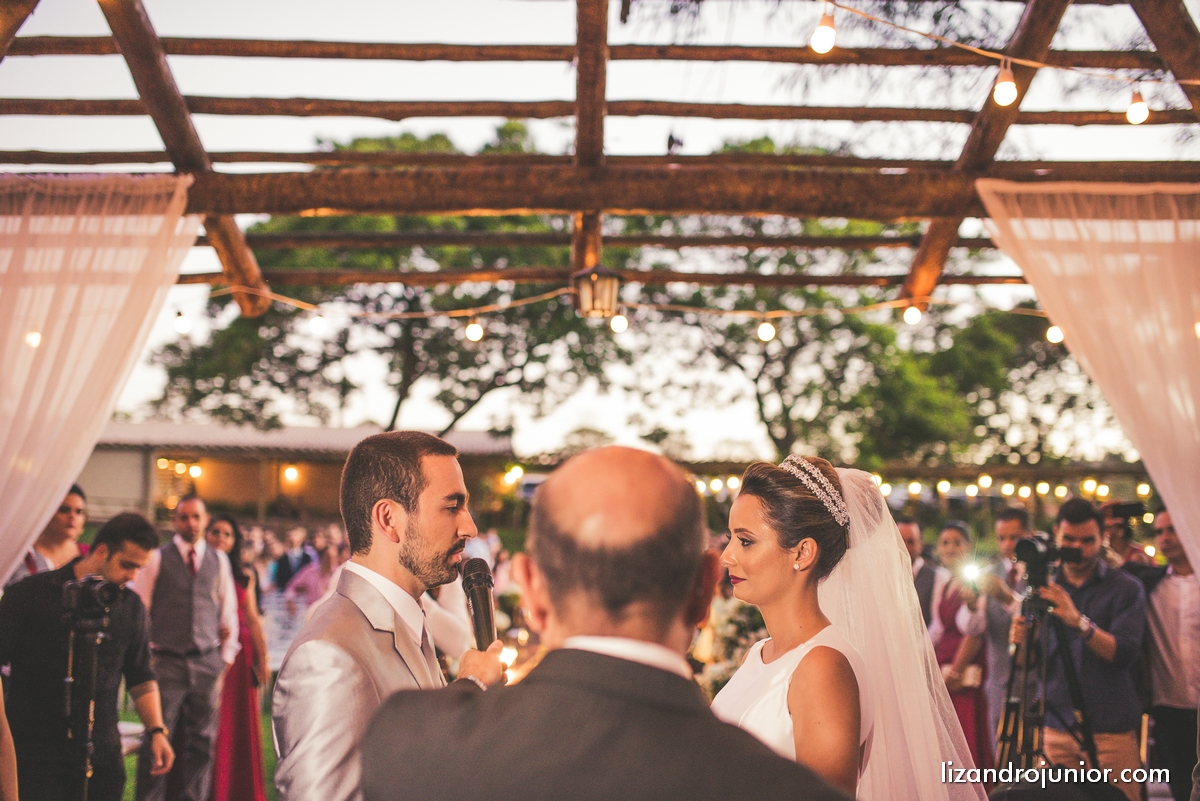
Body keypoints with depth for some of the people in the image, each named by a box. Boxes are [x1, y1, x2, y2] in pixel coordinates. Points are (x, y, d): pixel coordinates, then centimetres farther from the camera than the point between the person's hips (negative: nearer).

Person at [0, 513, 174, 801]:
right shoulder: (31, 593, -2)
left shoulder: (131, 607, 9)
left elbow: (140, 677, 16)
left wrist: (156, 730, 3)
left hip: (102, 756, 3)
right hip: (34, 754, -3)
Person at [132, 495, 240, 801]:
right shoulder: (157, 559, 2)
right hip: (166, 661, -3)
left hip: (207, 662, 3)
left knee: (202, 741, 6)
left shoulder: (219, 560, 10)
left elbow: (229, 611, 14)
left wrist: (226, 657, 10)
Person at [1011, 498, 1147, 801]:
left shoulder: (1126, 588, 1)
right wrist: (1021, 643, -11)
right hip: (1057, 727, 3)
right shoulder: (1044, 587, 11)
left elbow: (1124, 653, -12)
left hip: (1112, 731, -3)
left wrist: (1079, 622, -26)